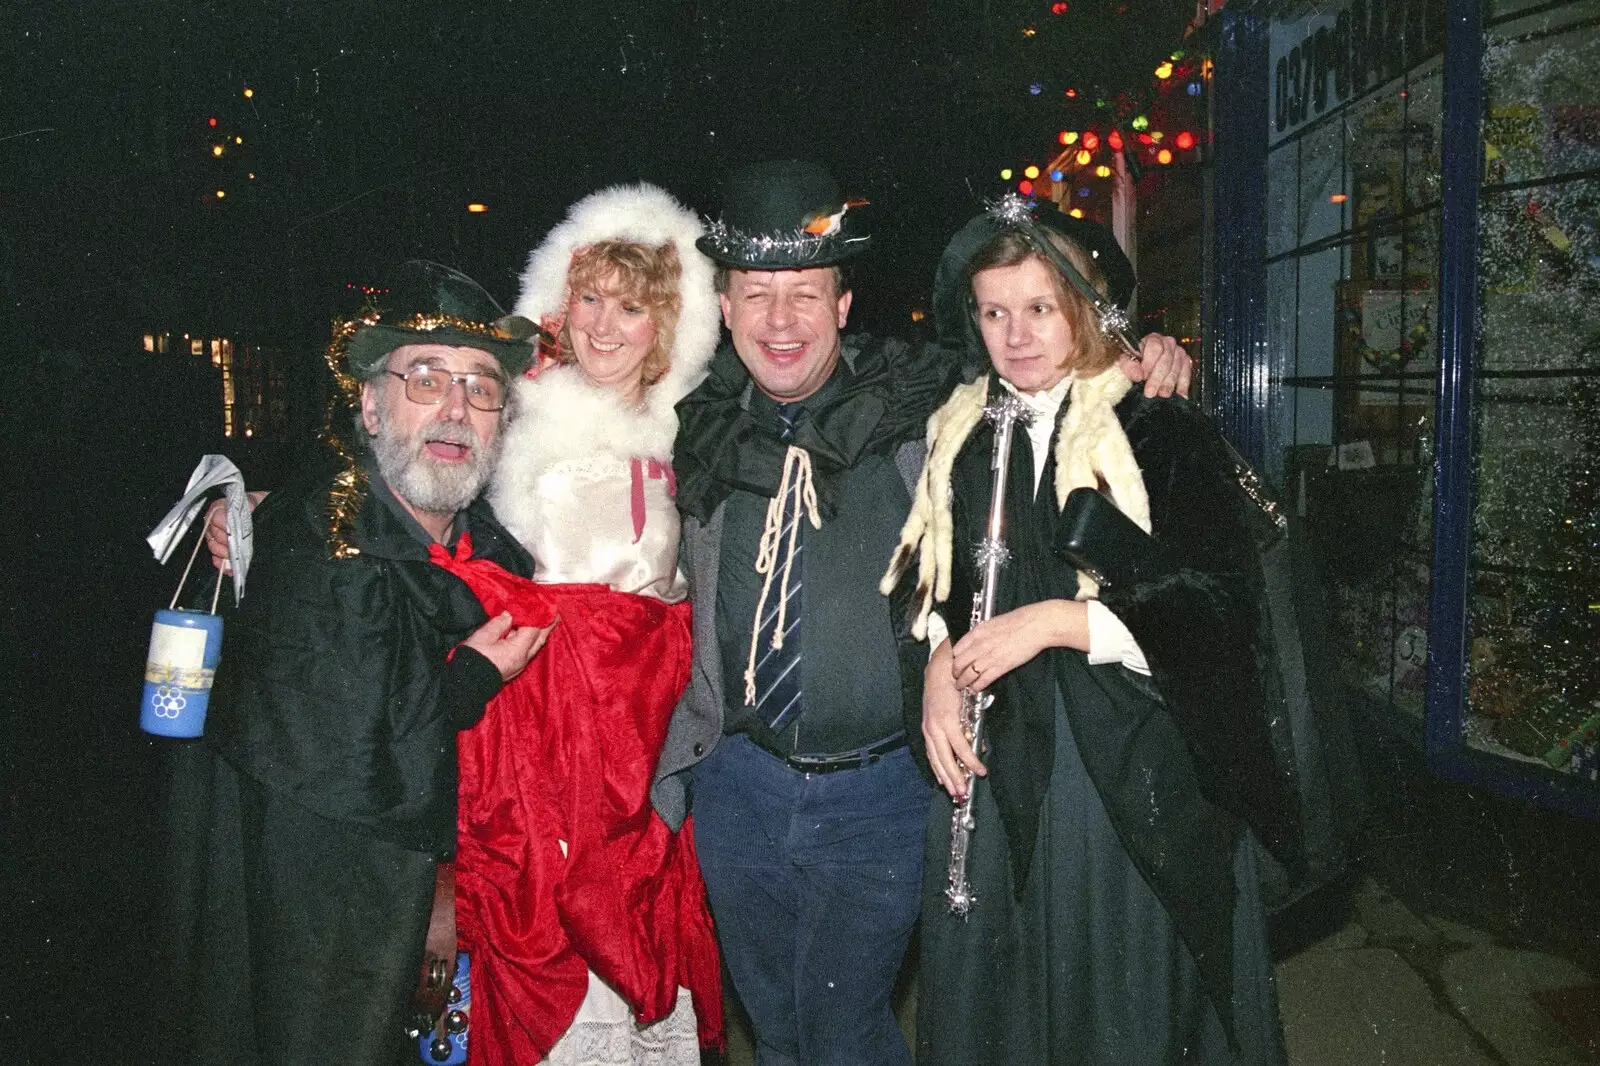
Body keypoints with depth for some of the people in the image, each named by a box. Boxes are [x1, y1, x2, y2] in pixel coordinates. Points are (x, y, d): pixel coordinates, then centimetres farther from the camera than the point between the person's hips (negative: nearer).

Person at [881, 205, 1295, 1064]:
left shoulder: (1164, 437, -4)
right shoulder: (955, 441, 9)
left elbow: (1221, 597, -12)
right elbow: (924, 590, 18)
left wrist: (1051, 621, -18)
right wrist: (939, 667, -2)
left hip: (1141, 784, -3)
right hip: (995, 775, 4)